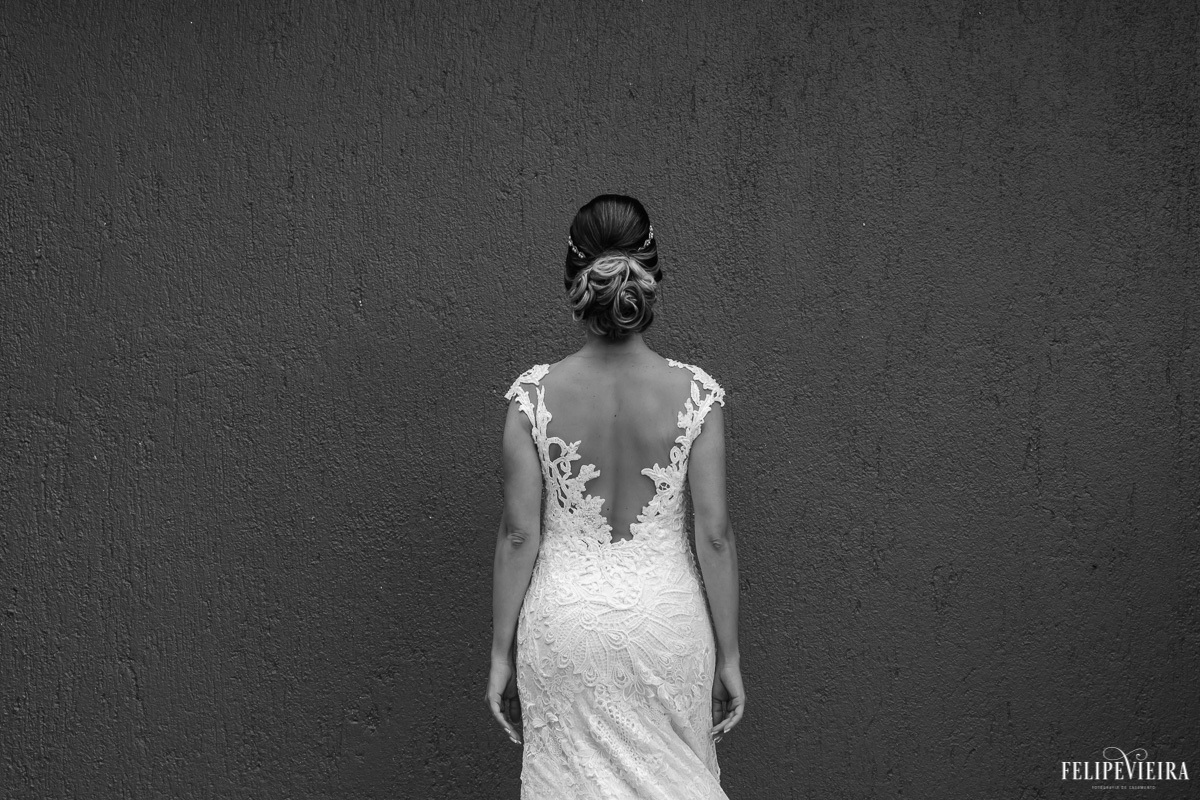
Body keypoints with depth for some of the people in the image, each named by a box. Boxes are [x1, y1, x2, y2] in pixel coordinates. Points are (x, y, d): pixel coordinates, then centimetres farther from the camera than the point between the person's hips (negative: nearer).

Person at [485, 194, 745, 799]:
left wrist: (501, 651, 2)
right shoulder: (696, 393, -11)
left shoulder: (534, 396, -11)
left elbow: (519, 534, -8)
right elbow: (714, 535, -9)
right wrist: (729, 655, 1)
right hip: (666, 618, 0)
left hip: (564, 621, 0)